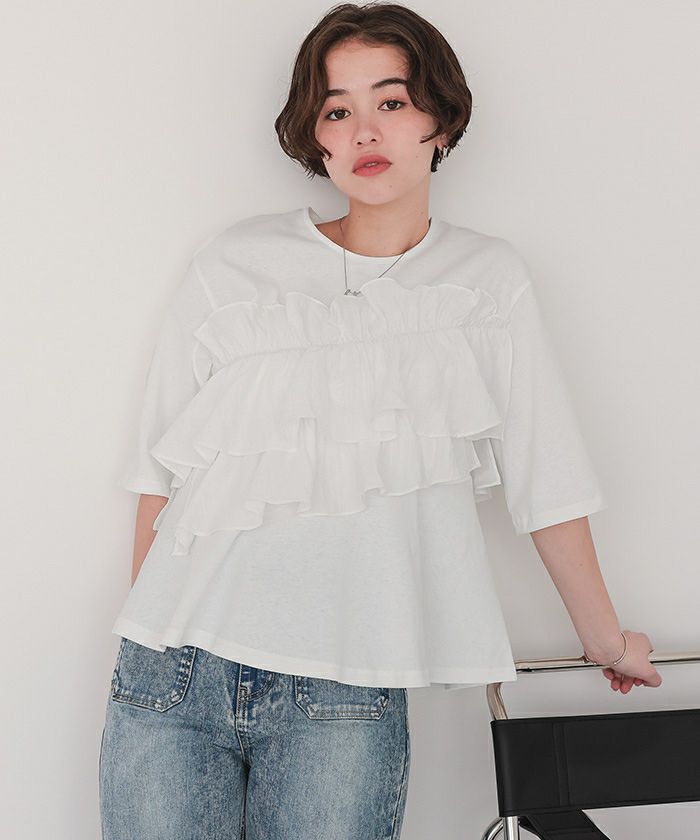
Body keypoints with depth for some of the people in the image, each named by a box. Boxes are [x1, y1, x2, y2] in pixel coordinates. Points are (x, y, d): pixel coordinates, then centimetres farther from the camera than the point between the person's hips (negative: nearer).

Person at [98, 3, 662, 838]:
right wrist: (152, 639, 7)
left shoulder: (487, 280, 4)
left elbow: (545, 483, 8)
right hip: (172, 674, 1)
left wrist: (606, 641, 14)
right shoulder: (236, 264, 3)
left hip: (345, 697, 0)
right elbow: (161, 471, 7)